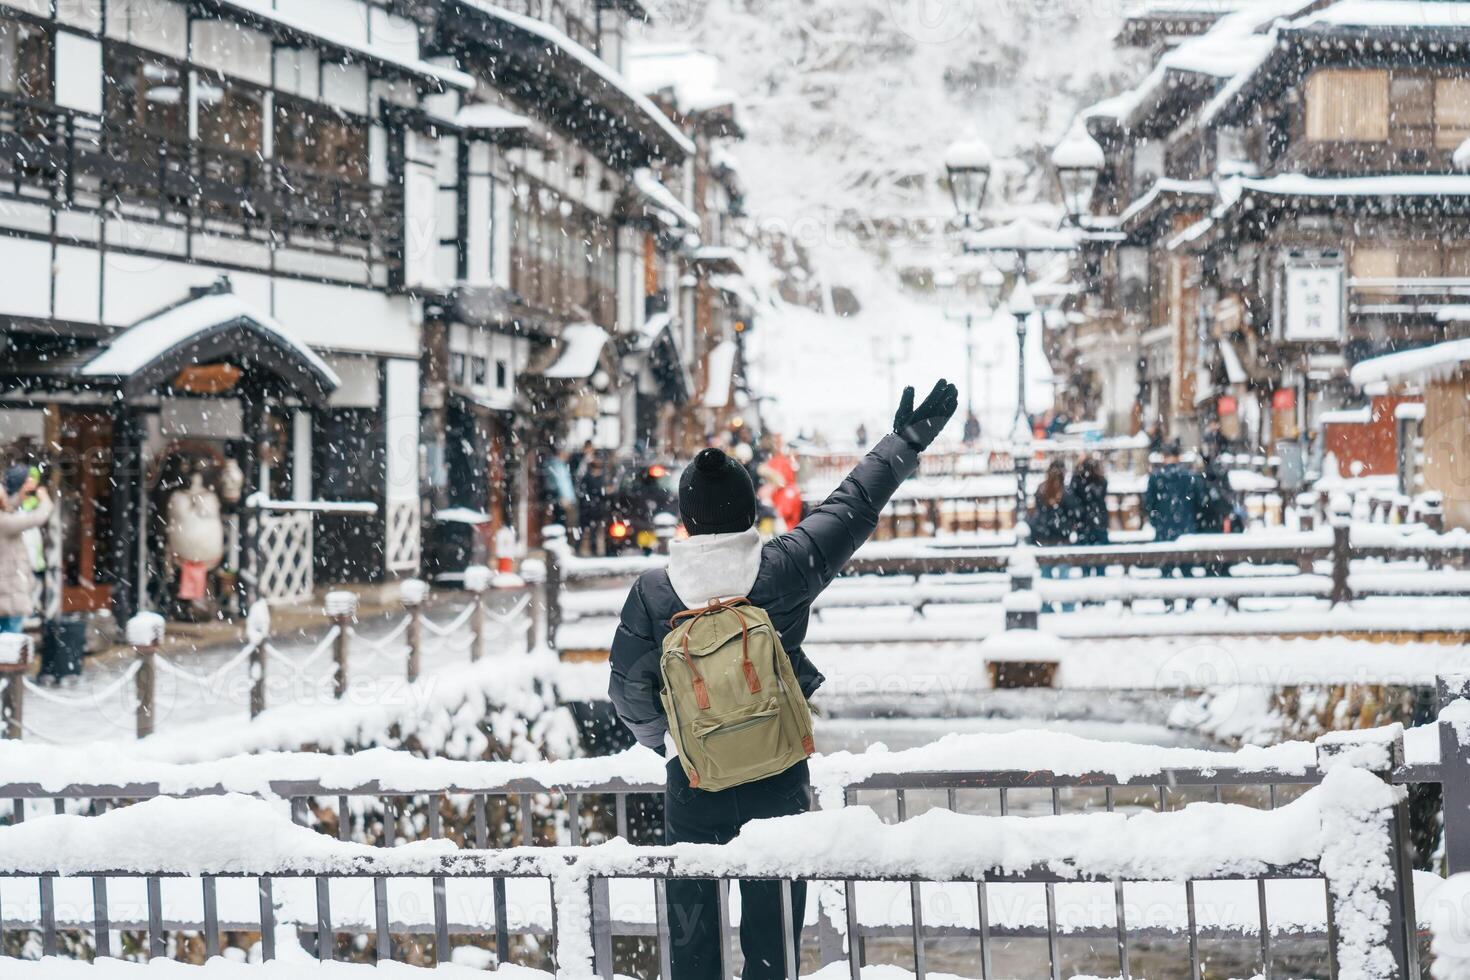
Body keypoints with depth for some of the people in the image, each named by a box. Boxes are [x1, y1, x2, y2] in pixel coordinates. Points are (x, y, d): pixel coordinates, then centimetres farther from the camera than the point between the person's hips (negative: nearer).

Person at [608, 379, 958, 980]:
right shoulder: (783, 571, -12)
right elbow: (852, 508, 0)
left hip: (693, 788, 0)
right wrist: (906, 441, 13)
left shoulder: (652, 594, -10)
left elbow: (628, 689, -1)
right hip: (778, 786, 0)